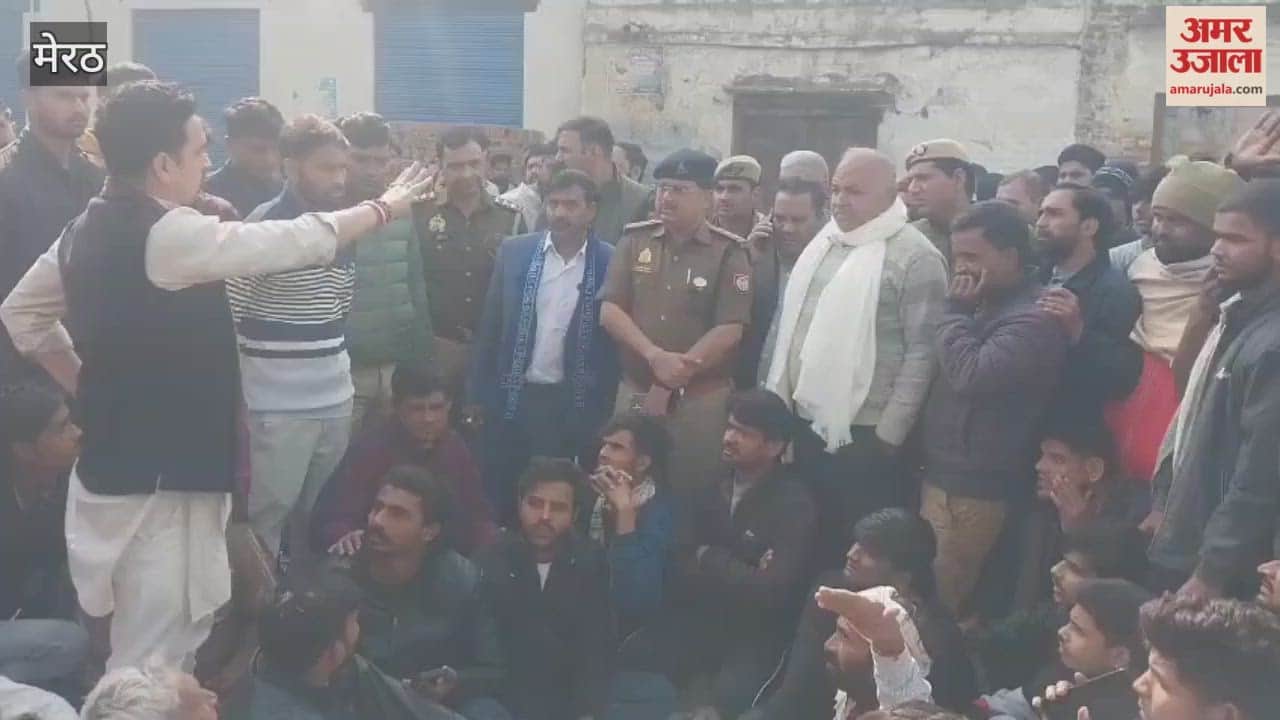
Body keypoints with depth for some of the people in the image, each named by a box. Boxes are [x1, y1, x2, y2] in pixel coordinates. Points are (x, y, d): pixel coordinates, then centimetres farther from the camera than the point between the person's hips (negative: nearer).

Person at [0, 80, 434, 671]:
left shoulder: (87, 231, 8)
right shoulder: (170, 234, -19)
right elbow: (294, 242, -15)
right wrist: (384, 208, -2)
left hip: (116, 465, 9)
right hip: (159, 477, -9)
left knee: (164, 646, 21)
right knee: (152, 666, -1)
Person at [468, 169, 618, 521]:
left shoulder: (610, 263, -5)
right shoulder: (514, 251, 1)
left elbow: (615, 336, -1)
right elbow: (490, 325, 5)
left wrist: (606, 409, -3)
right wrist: (478, 393, 3)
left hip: (575, 405, -2)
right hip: (512, 398, 2)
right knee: (499, 498, 8)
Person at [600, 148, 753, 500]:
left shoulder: (727, 252, -2)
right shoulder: (635, 240, 6)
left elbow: (730, 330, -8)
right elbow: (609, 311, 0)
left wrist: (678, 371, -14)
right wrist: (655, 357, -15)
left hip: (701, 397, -2)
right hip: (635, 390, 3)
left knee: (693, 493, 1)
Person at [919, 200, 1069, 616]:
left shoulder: (1033, 319, -16)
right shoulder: (987, 305, 14)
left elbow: (970, 375, -26)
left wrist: (957, 312, -15)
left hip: (973, 487, -9)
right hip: (944, 473, 9)